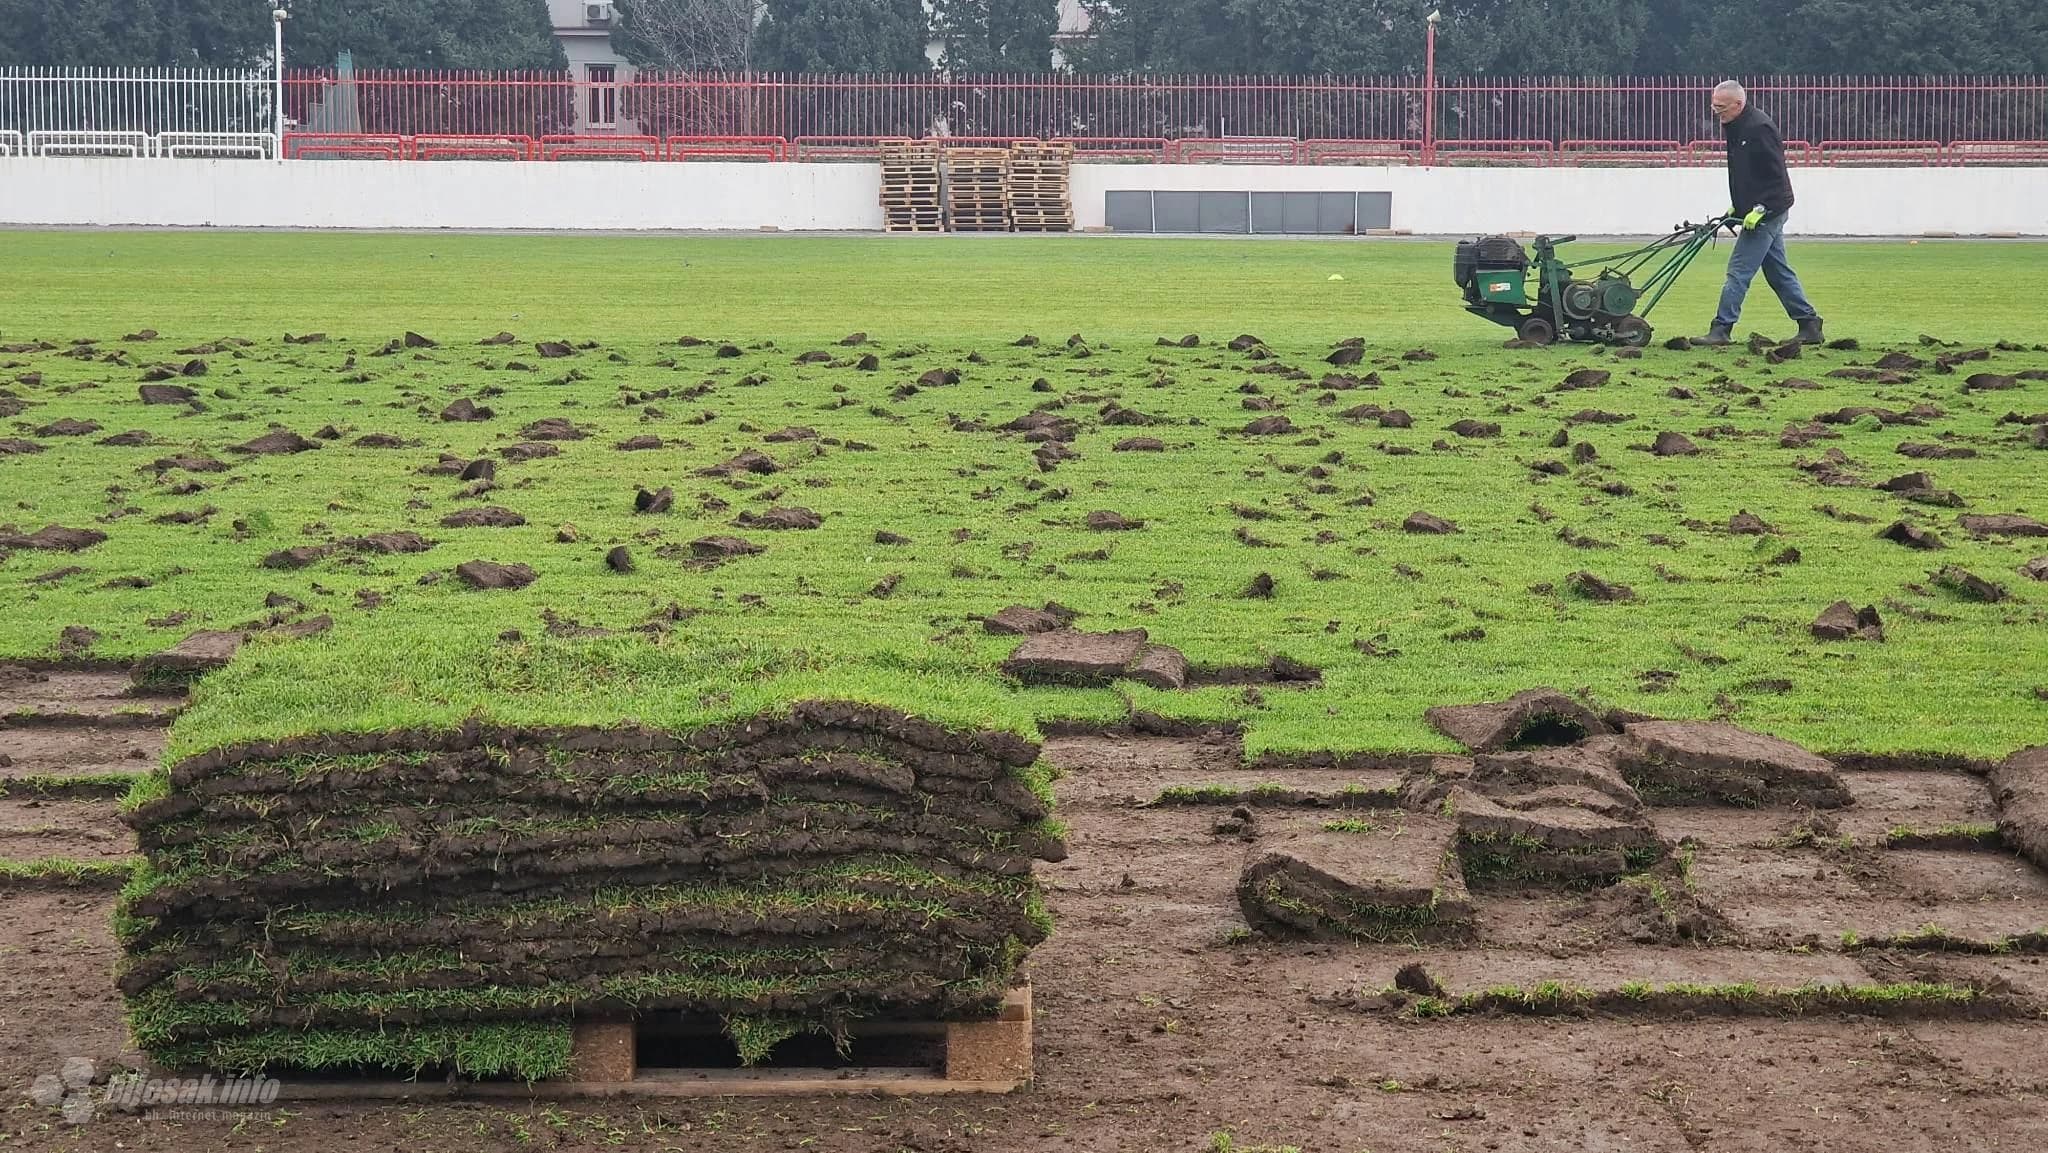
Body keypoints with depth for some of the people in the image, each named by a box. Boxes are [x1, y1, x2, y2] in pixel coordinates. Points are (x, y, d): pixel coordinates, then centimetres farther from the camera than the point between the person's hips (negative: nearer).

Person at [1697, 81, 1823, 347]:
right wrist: (1736, 206, 15)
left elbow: (1776, 174, -22)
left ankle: (1721, 330, -7)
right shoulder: (1737, 127, 12)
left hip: (1767, 212, -10)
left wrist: (1760, 209, -22)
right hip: (1760, 213, 10)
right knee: (1779, 272, 13)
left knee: (1739, 270, -9)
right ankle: (1809, 325, 18)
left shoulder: (1759, 128, -19)